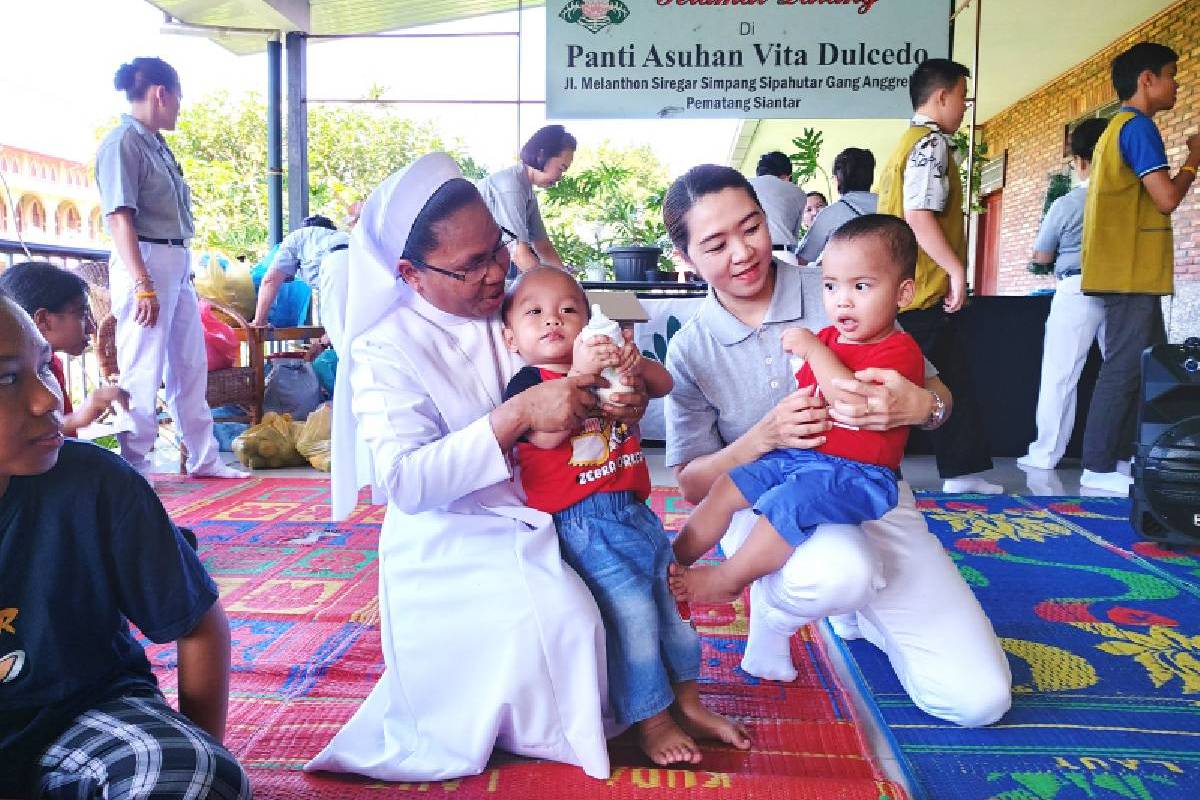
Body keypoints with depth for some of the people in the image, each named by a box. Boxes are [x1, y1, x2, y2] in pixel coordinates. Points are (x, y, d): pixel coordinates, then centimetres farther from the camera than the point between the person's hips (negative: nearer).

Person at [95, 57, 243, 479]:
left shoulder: (156, 143, 15)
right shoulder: (123, 142, -11)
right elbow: (120, 218, -17)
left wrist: (182, 268, 18)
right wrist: (143, 285, -22)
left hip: (178, 264, 9)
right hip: (145, 263, -9)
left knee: (191, 364, 14)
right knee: (143, 372, -4)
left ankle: (203, 458, 25)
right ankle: (134, 471, 8)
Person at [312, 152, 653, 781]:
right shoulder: (385, 351, -13)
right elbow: (406, 481, -25)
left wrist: (628, 396, -16)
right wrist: (518, 415, -33)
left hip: (540, 518, 6)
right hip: (452, 545, -6)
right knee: (559, 623, -25)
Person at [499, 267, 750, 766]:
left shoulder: (605, 365, 10)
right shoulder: (529, 382, -7)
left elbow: (664, 385, 11)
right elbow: (545, 436, -22)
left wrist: (637, 365, -12)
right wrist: (580, 373, -28)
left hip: (632, 512, 7)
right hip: (580, 523, -7)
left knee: (664, 597, 16)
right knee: (630, 607, -11)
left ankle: (688, 704, 33)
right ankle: (651, 722, 9)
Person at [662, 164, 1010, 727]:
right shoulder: (690, 350, -2)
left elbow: (939, 395, 0)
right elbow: (691, 484, -3)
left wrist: (920, 405, -25)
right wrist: (765, 437, -21)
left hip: (871, 494, 2)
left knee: (979, 698, -8)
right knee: (837, 572, -40)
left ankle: (850, 607, 19)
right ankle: (772, 611, -2)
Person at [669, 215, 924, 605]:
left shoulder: (900, 351, -11)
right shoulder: (827, 338, 12)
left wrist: (814, 350, -22)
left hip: (857, 473, -8)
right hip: (800, 455, 9)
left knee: (787, 504, -31)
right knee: (727, 488, 4)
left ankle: (726, 580, -12)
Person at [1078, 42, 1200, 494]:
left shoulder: (1119, 127, 22)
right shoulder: (1138, 126, -9)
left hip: (1129, 271, 10)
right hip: (1131, 271, -10)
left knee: (1151, 365, 12)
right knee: (1125, 365, -10)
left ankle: (1127, 457, 15)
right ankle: (1098, 468, -7)